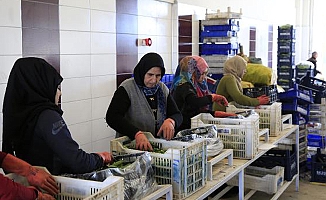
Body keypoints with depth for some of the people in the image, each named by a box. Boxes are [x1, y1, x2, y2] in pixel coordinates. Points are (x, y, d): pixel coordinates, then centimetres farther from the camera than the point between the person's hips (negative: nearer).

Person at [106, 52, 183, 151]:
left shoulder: (163, 89, 9)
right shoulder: (127, 89, -8)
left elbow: (177, 115, 9)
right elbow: (112, 117, -20)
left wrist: (170, 121, -16)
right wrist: (137, 134, -34)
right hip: (131, 146, -5)